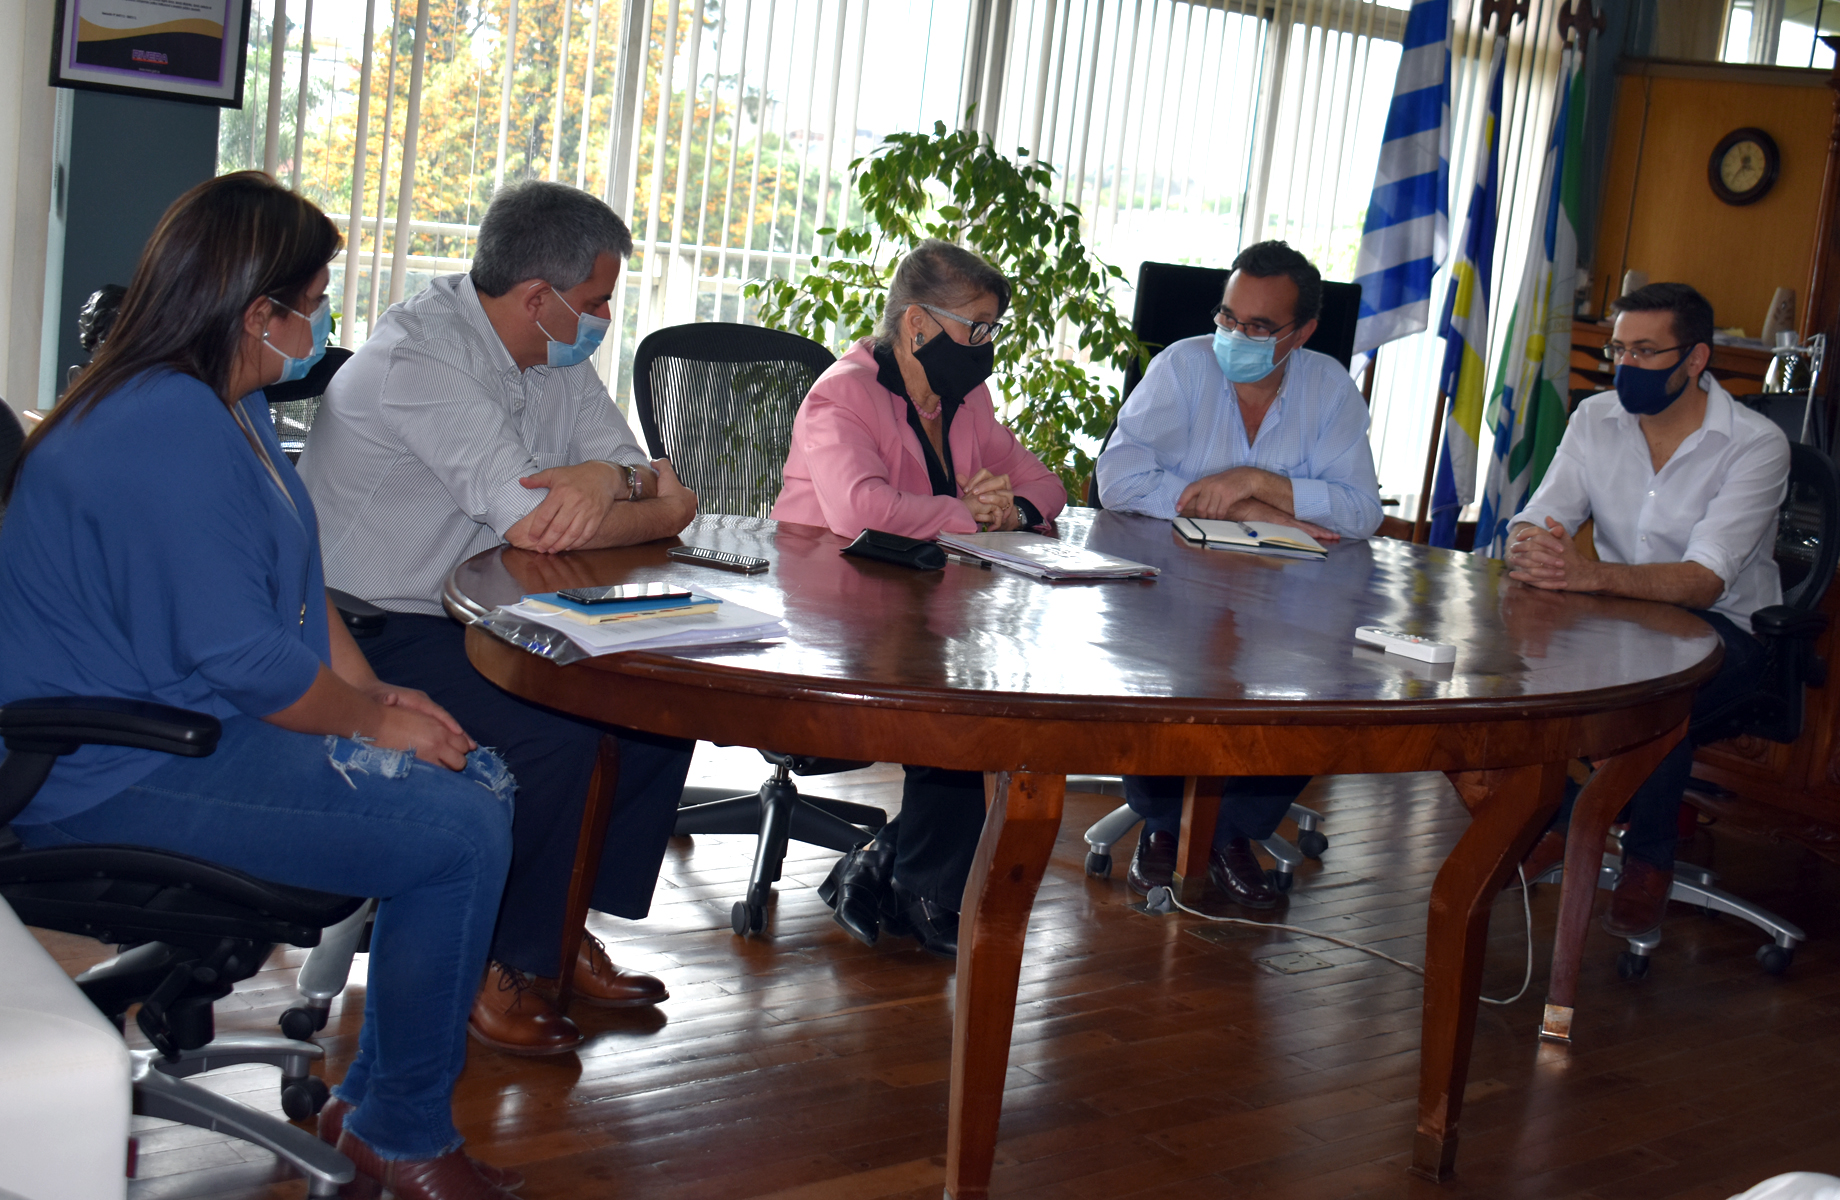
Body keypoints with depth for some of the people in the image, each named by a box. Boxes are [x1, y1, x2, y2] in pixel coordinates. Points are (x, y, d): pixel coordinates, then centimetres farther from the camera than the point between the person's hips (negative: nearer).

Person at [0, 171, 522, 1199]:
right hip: (119, 775, -11)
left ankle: (380, 1091, 16)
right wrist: (373, 721, -10)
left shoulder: (232, 408, 12)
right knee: (457, 835, -18)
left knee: (479, 777, 7)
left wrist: (376, 691, 3)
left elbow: (298, 584, 18)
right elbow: (245, 660, -25)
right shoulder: (168, 431, -23)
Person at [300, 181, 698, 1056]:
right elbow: (534, 520, -28)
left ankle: (566, 926, 8)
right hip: (371, 630, -9)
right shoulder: (419, 353, -20)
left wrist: (611, 478, -24)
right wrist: (660, 501, -12)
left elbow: (668, 490, 1)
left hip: (474, 621, 9)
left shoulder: (556, 359, 7)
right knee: (552, 735, -28)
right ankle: (501, 966, -7)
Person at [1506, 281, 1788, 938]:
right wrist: (1529, 552, -35)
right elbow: (1535, 522, -6)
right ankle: (1553, 817, -6)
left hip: (1724, 625, -4)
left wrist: (1590, 574, -47)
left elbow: (1703, 583, -28)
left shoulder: (1756, 444, -15)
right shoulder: (1596, 418, 1)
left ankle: (1649, 857, -13)